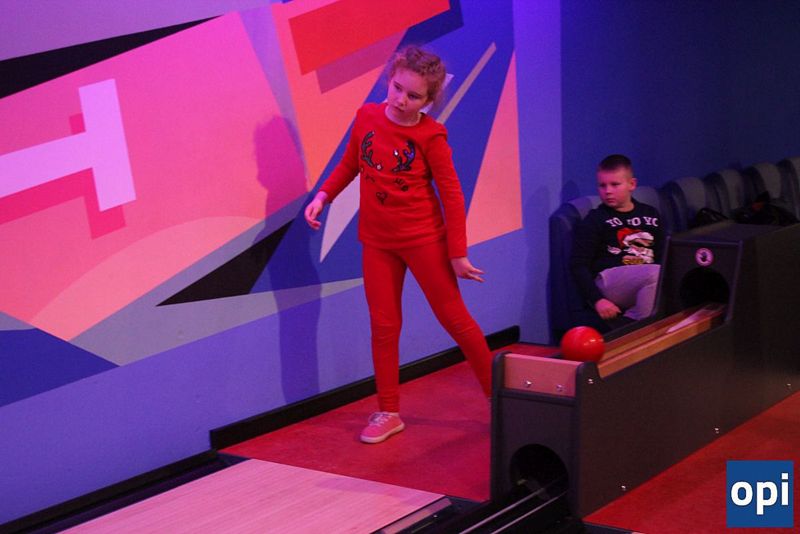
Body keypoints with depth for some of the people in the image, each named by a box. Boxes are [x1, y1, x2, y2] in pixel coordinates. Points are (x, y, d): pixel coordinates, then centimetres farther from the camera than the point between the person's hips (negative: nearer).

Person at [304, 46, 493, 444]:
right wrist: (323, 195, 0)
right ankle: (388, 413, 18)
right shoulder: (366, 117, -2)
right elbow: (349, 164, 14)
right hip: (377, 241, 4)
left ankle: (498, 394, 20)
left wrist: (458, 253, -11)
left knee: (454, 318, 5)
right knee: (383, 326, 7)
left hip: (423, 239, -4)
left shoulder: (430, 135, -14)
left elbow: (451, 193, -10)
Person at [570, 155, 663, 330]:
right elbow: (578, 265, -2)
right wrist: (597, 300, -14)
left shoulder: (650, 214, 17)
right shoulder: (595, 220, 2)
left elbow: (662, 254, 24)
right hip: (609, 280, -6)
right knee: (656, 273, -32)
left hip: (648, 283, 6)